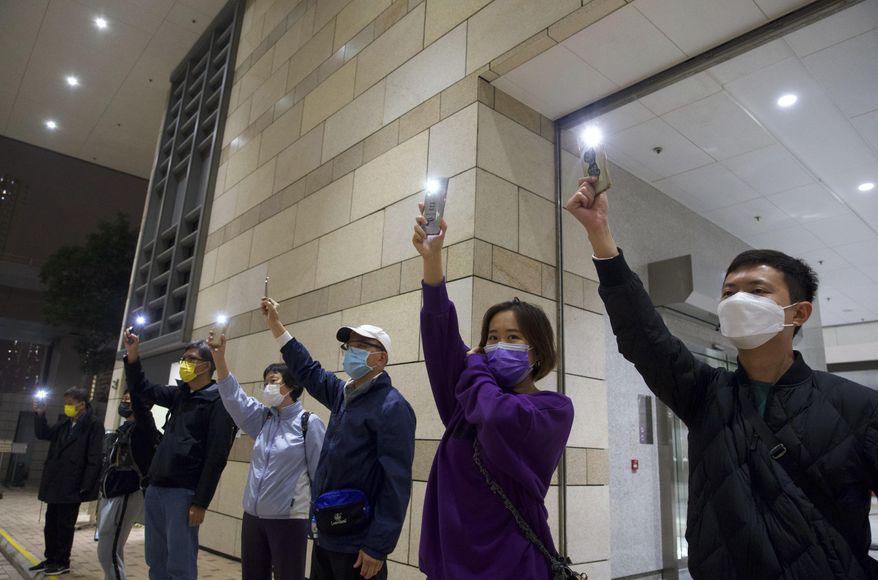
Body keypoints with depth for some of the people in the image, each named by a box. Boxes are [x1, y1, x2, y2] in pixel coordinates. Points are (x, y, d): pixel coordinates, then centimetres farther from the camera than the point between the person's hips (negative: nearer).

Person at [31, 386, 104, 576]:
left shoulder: (93, 424, -14)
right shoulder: (65, 423, 10)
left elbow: (94, 458, -16)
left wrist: (85, 486, -19)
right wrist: (40, 415, -2)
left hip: (72, 486, -8)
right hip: (55, 484, 8)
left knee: (64, 525, 4)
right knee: (51, 524, 16)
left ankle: (62, 562, 18)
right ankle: (51, 559, 30)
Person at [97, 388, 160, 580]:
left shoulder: (143, 426, -12)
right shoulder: (123, 429, 14)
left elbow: (139, 401, -27)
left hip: (127, 496, -9)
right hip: (111, 496, 9)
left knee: (108, 552, -9)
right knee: (111, 550, 17)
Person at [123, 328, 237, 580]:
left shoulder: (218, 401, -11)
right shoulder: (180, 395, 13)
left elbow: (216, 456, -15)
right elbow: (141, 389, 24)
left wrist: (201, 502, -18)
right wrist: (133, 354, 8)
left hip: (183, 492, -8)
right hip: (156, 488, 8)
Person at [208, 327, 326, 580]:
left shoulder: (309, 423, -10)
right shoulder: (264, 419, 7)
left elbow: (321, 472, -9)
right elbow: (234, 397, -3)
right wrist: (219, 357, -13)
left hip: (288, 520, -6)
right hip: (253, 516, 6)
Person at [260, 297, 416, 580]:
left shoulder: (392, 407, -16)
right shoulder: (344, 394, 7)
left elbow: (396, 483, -21)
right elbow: (308, 371, 21)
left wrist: (377, 547, -21)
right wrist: (275, 324, 19)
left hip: (357, 545, -8)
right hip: (326, 535, 8)